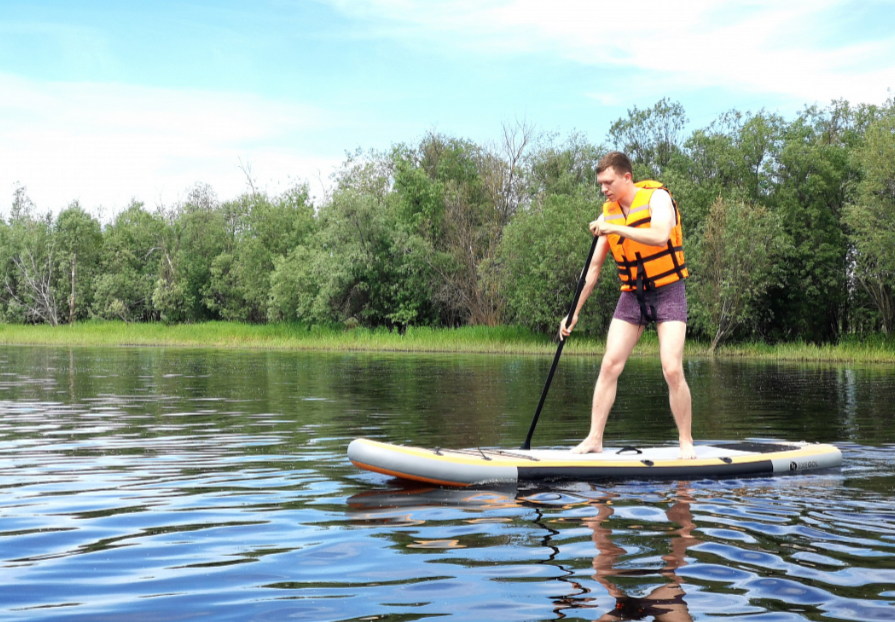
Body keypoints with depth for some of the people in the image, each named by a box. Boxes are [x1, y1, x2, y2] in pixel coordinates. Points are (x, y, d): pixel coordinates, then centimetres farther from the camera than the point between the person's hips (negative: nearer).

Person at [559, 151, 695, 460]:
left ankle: (686, 443, 1)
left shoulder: (657, 197, -11)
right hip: (632, 295, 5)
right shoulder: (608, 213, 4)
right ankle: (594, 439, 0)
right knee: (609, 365, -5)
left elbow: (660, 235, -32)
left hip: (668, 293, -5)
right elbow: (594, 267, 7)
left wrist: (616, 228, -33)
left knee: (672, 370, -13)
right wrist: (574, 312, 5)